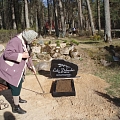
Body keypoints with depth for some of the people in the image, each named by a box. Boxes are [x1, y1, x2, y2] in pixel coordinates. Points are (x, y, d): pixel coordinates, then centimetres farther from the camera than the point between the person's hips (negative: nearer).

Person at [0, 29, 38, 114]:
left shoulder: (25, 43, 7)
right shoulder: (15, 41, -25)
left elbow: (27, 56, 18)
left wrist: (32, 67, 17)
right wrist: (21, 55, -33)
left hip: (17, 68, 10)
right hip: (9, 68, -10)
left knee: (19, 84, 22)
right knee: (16, 86, -4)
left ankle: (17, 98, 45)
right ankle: (16, 107, 10)